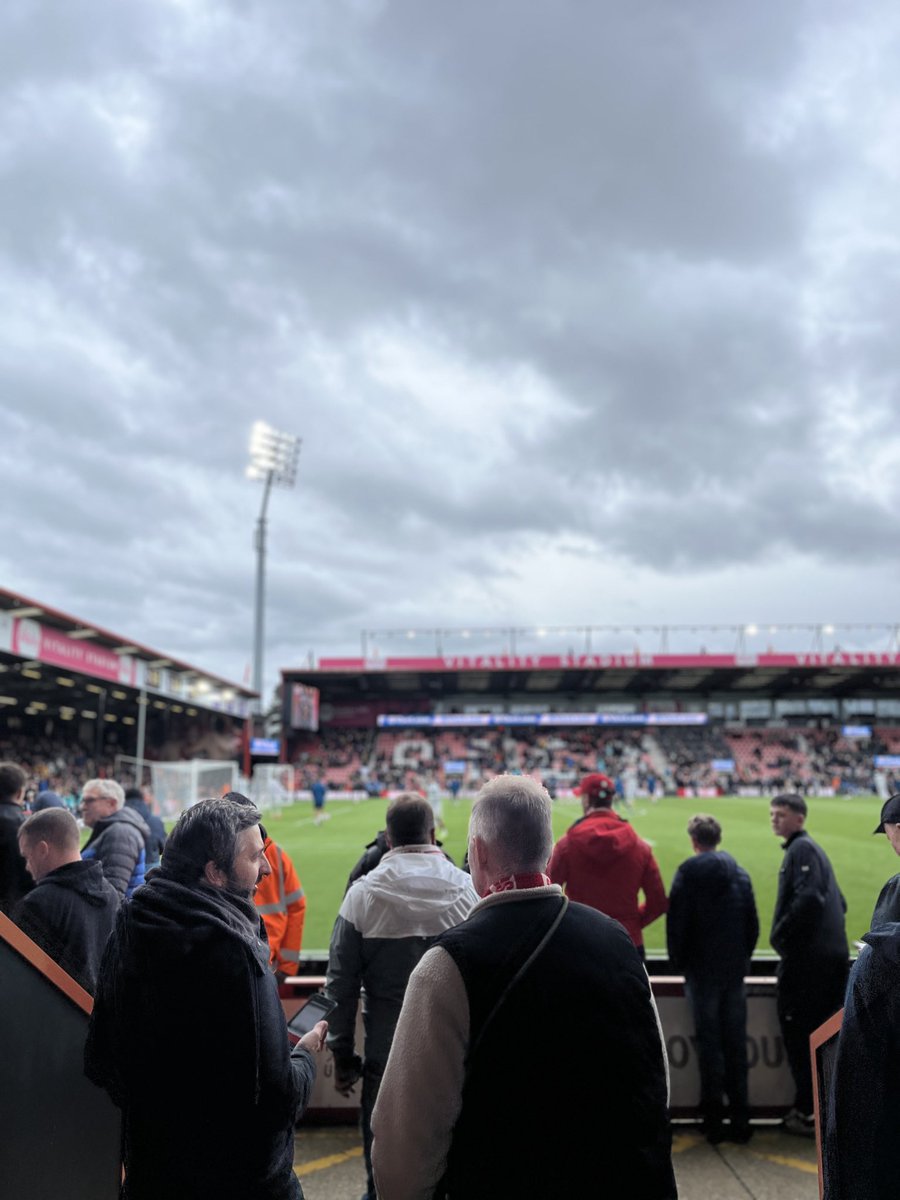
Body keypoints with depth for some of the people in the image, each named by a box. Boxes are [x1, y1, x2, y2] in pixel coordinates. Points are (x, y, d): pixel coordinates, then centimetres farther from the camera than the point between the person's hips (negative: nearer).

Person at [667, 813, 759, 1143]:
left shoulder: (688, 872, -9)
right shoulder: (740, 873, 6)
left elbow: (677, 922, -10)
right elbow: (753, 922, 9)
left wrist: (678, 962, 2)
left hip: (702, 970, -4)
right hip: (735, 969, 4)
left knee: (709, 1044, 2)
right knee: (736, 1043, 9)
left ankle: (714, 1121, 5)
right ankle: (739, 1119, 14)